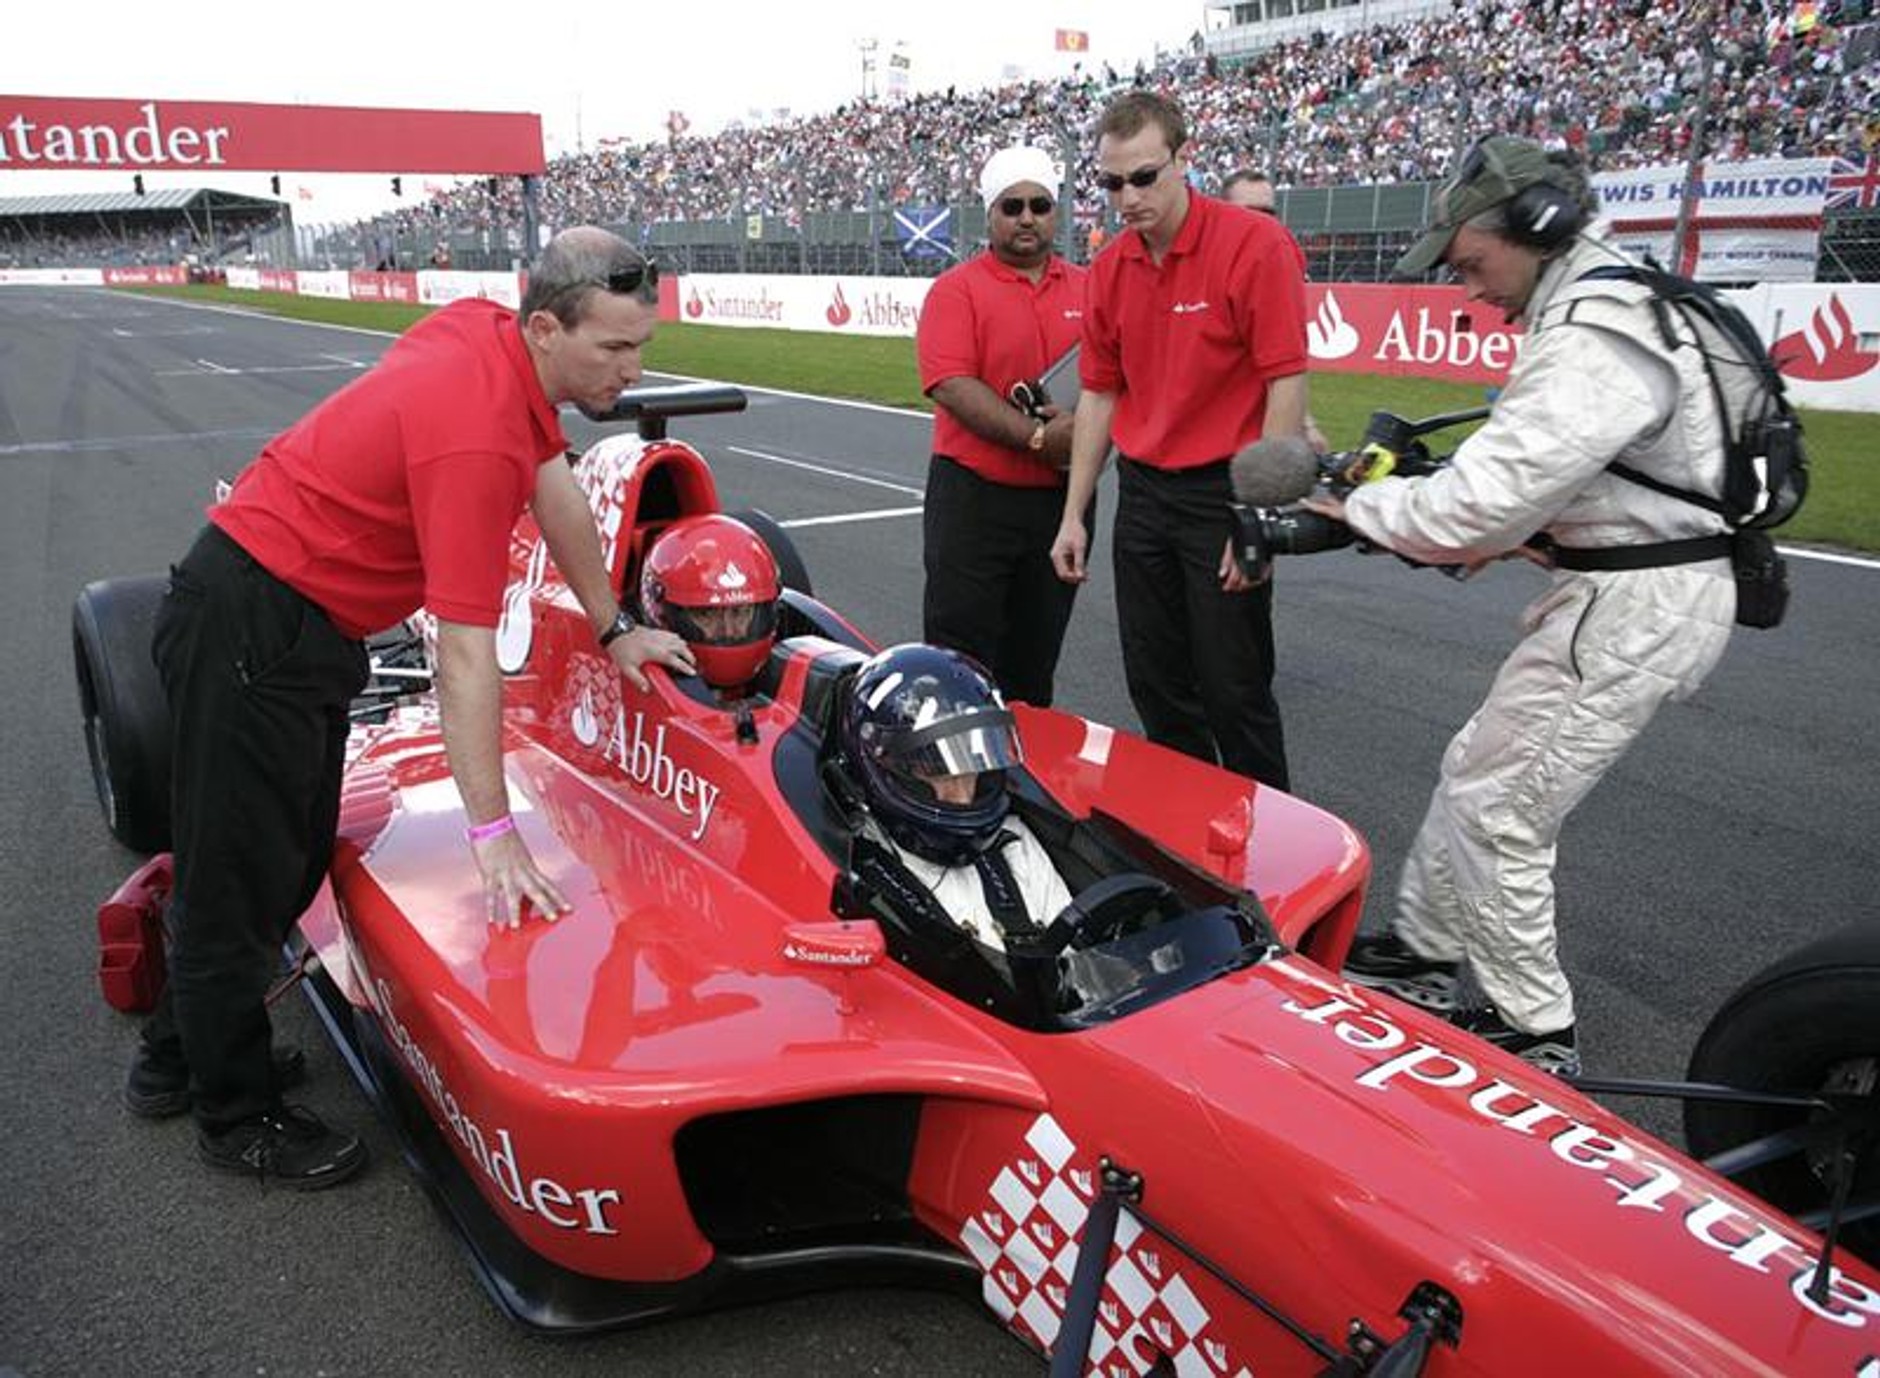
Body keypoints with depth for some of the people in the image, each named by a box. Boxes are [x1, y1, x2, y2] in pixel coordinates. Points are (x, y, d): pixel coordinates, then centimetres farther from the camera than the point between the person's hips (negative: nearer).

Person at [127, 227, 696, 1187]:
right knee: (242, 874, 4)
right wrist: (492, 834, -24)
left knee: (294, 853, 18)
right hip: (249, 628, -10)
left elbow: (556, 490, 12)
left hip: (303, 619, 10)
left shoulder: (491, 332, -2)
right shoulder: (477, 434, -28)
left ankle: (175, 1058, 37)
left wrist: (614, 628, 18)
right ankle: (235, 1114, 23)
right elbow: (464, 653, -28)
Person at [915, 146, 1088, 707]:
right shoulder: (957, 290, -3)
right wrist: (1037, 436, -20)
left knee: (1035, 661, 15)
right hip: (973, 497, -4)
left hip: (1062, 496, 4)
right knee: (960, 658, 0)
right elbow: (951, 387, -15)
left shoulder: (1090, 290, 10)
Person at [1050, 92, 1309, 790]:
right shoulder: (1108, 270, 5)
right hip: (1142, 491, 6)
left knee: (1234, 691, 1)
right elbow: (1099, 393, 11)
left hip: (1225, 490, -6)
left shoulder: (1256, 244, -12)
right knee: (1156, 688, 13)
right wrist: (1073, 516, 9)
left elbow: (1287, 384, -14)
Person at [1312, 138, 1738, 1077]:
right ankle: (1424, 951, 31)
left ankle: (1534, 1029, 13)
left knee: (1496, 811, -3)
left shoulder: (1593, 340, -23)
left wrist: (1355, 505, -13)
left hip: (1637, 605, -10)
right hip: (1618, 583, 10)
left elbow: (1482, 501, -28)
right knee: (1476, 770, 17)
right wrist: (1496, 537, 5)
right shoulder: (1604, 300, 11)